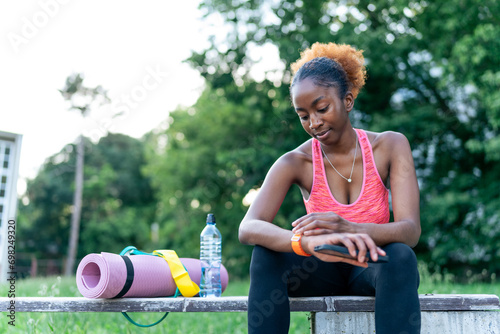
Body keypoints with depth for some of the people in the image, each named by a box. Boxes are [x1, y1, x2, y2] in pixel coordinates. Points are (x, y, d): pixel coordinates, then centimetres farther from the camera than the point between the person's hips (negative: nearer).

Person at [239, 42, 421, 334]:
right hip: (324, 272, 1)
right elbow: (248, 228, -27)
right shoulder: (295, 162, -11)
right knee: (266, 254, -29)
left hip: (372, 269, 0)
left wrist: (347, 229, -42)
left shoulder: (389, 146, -9)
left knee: (400, 256, -35)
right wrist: (308, 242, -49)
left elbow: (411, 230, -21)